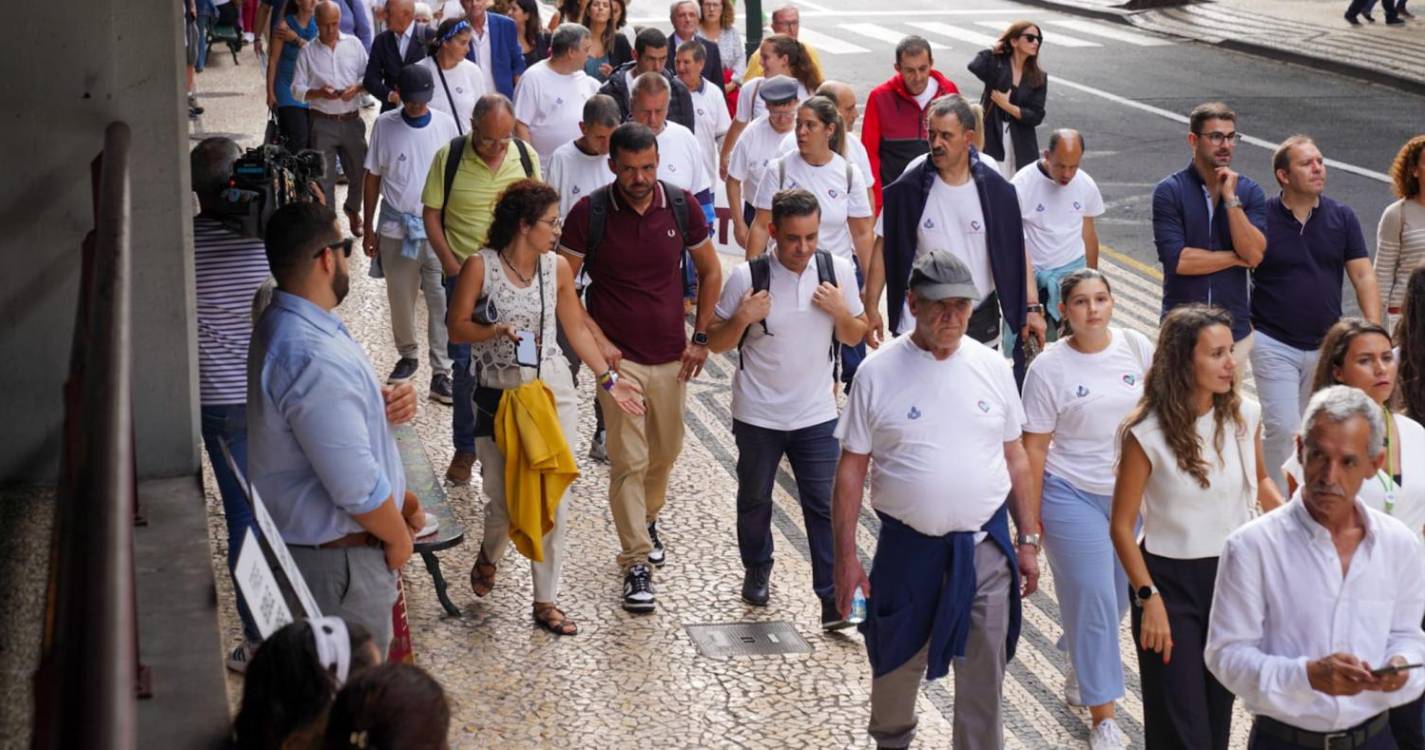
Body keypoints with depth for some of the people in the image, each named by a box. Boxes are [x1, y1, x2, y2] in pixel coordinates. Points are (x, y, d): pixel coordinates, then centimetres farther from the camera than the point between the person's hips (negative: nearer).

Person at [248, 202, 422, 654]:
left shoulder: (283, 324, 3)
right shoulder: (314, 358, -32)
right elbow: (356, 486, -29)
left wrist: (387, 401, -3)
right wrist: (399, 537, -10)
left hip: (301, 534, 10)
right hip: (339, 560, -10)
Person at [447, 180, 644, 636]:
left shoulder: (557, 267, 2)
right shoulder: (481, 266, -9)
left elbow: (576, 330, 10)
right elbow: (457, 328, -5)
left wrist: (609, 380, 9)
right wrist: (498, 330, -22)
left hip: (554, 392, 3)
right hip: (499, 395, -3)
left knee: (555, 501, 1)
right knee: (505, 499, 2)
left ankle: (546, 601, 13)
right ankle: (490, 556, 38)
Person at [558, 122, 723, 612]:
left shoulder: (681, 207, -3)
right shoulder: (589, 213, -11)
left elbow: (710, 272, 10)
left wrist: (700, 338, 5)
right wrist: (596, 340, -10)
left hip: (672, 356, 3)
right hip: (618, 357, -3)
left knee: (666, 452, 16)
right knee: (628, 462, -5)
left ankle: (647, 519, 44)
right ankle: (636, 562, 3)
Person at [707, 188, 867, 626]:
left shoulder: (838, 271, -5)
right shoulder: (747, 278, -12)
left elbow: (854, 338, 7)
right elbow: (717, 343, -3)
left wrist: (841, 312, -14)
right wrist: (741, 319, -23)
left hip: (816, 414, 0)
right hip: (757, 414, 0)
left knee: (825, 506, -3)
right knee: (754, 500, 17)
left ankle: (834, 600, 0)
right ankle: (757, 572, 41)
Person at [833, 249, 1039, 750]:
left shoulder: (991, 367, 0)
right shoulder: (878, 373, -8)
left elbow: (1015, 459, 8)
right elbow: (851, 469, -5)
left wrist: (1028, 540, 8)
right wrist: (846, 557, -7)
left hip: (985, 546, 1)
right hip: (907, 548, -1)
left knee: (984, 675, 6)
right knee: (896, 664, 17)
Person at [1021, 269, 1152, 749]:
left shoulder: (1137, 347, -1)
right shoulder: (1049, 368, -10)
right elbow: (1035, 448, -6)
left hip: (1133, 494, 4)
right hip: (1073, 497, -4)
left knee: (1119, 596, 13)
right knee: (1093, 600, -4)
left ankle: (1080, 669, 42)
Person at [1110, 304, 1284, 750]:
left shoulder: (1246, 415, -4)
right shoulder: (1146, 434, -16)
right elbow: (1121, 526, -10)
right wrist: (1148, 598, -15)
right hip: (1171, 580, -4)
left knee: (1219, 712, 15)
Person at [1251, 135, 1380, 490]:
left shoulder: (1342, 217, 3)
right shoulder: (1261, 217, -7)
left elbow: (1363, 276, 2)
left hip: (1326, 346, 4)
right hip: (1274, 344, -4)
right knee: (1283, 429, -13)